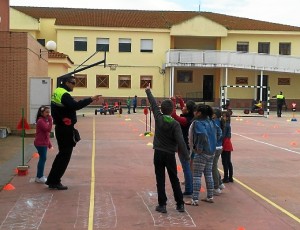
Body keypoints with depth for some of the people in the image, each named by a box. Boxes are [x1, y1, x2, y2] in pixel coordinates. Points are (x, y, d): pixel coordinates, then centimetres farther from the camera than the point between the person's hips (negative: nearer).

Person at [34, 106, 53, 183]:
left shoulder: (45, 120, 16)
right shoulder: (40, 121, -15)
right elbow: (48, 129, -26)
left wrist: (49, 144, 21)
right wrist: (50, 121, -24)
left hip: (44, 143, 10)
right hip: (40, 144, -10)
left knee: (42, 159, 14)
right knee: (43, 159, -7)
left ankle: (40, 176, 21)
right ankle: (39, 177, -2)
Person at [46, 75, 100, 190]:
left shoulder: (57, 92, 14)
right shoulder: (64, 94, -18)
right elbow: (75, 105, -32)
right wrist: (91, 99, -32)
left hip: (61, 128, 10)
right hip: (66, 129, -10)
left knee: (63, 154, 19)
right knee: (64, 155, -1)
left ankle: (52, 180, 24)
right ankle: (54, 182, 4)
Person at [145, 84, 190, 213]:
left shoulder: (158, 118, -5)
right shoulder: (175, 124, -11)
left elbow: (153, 104, 9)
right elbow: (180, 141, -18)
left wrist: (148, 91, 24)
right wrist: (187, 157, -16)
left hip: (158, 154, 1)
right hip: (170, 155, -1)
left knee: (160, 180, 5)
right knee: (174, 180, 10)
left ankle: (162, 205, 4)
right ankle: (180, 204, 14)